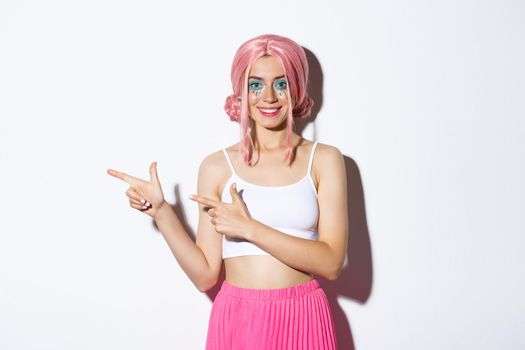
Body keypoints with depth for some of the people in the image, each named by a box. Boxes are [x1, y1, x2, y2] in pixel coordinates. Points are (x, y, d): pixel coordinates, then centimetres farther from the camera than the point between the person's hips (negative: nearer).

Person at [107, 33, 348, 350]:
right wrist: (161, 212, -11)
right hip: (236, 321, 1)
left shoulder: (324, 159, -2)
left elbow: (331, 263, -10)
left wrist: (248, 228, -15)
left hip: (303, 321, 0)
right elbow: (205, 276, -1)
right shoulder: (217, 166, 0)